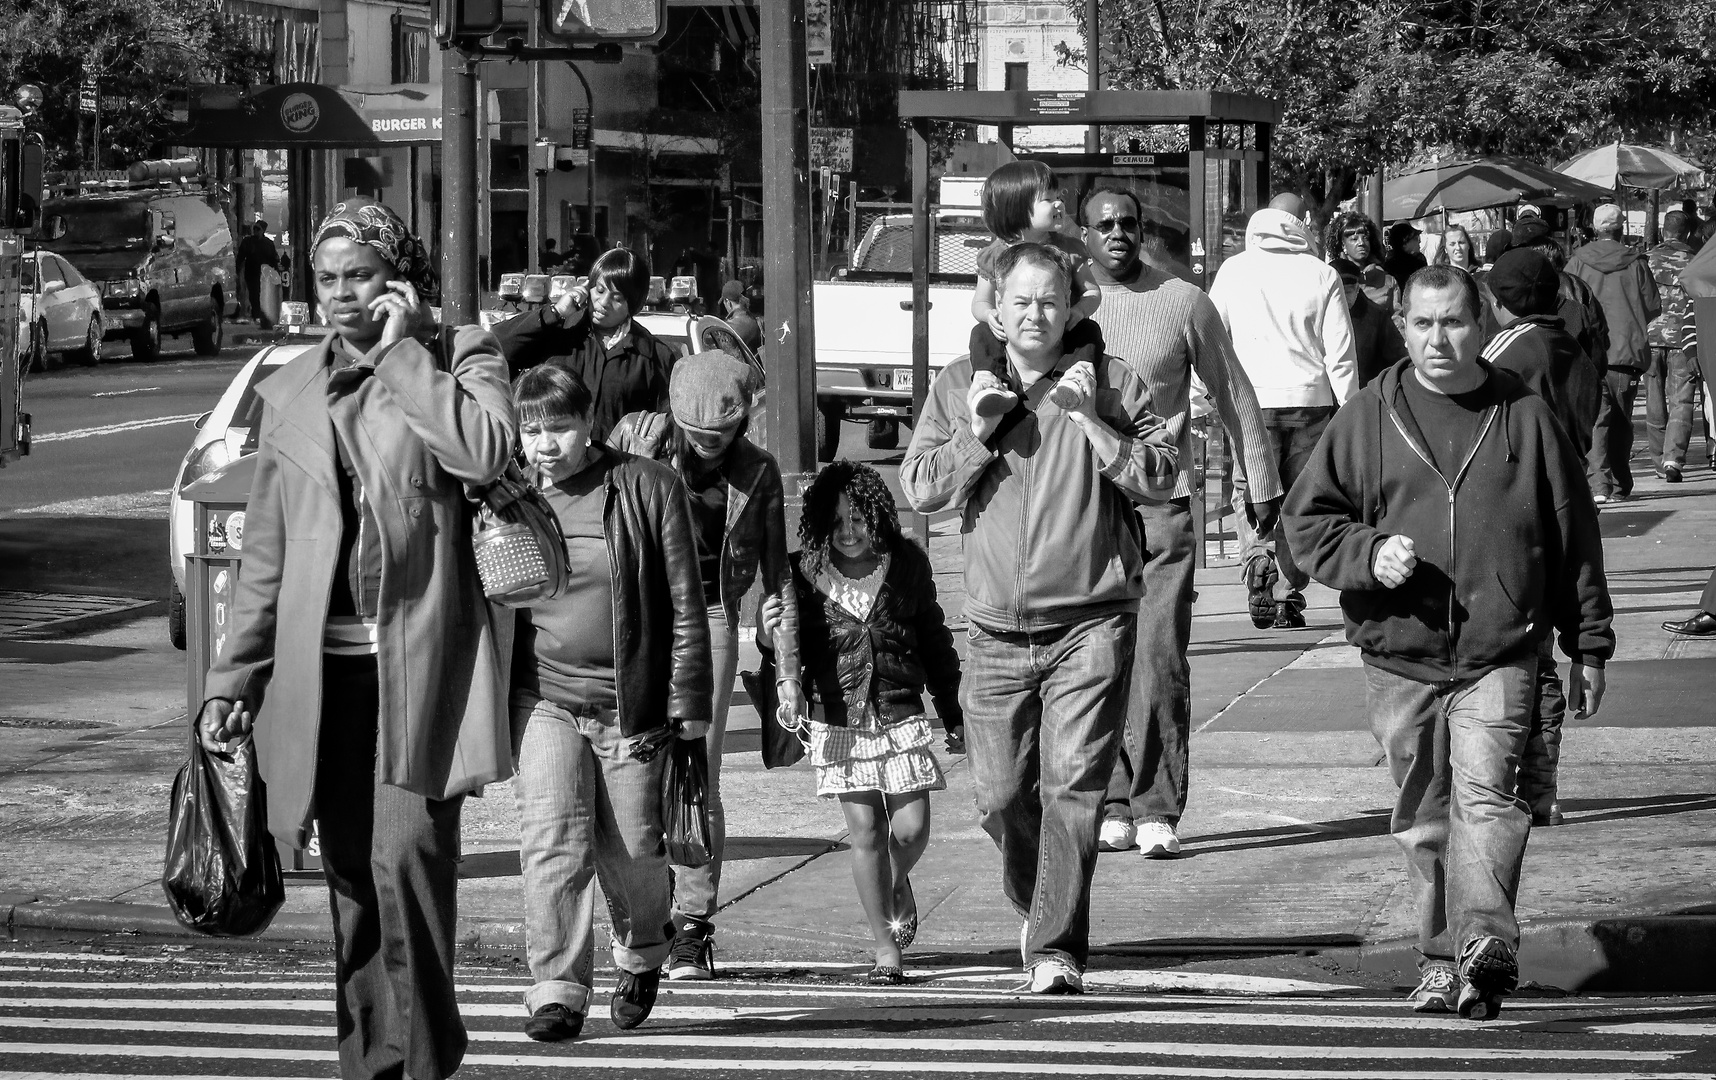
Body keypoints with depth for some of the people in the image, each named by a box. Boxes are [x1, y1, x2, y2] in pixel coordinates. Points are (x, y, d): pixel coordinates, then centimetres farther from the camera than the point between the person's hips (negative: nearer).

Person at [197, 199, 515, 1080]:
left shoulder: (459, 358, 4)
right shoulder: (289, 393, 15)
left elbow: (485, 451, -19)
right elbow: (264, 558, 17)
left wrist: (401, 352, -10)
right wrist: (231, 681, 13)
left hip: (419, 665, -4)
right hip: (321, 669, 4)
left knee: (406, 854, -15)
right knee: (352, 877, 6)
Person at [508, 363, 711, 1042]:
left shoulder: (649, 489, -4)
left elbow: (684, 603, -1)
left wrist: (689, 701, -4)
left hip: (631, 704, -1)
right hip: (544, 699, 1)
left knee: (631, 850, 6)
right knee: (552, 841, -13)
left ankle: (642, 955, 36)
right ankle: (558, 990, -7)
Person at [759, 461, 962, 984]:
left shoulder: (907, 563, 1)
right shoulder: (804, 572, -4)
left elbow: (934, 639, 12)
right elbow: (790, 650, 2)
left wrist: (952, 710, 15)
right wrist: (769, 635, -22)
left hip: (901, 716, 1)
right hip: (838, 720, -1)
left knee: (911, 828, -3)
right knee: (865, 832, -1)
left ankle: (898, 881, 34)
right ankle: (885, 946, 10)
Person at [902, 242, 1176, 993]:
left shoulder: (1111, 383, 2)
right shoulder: (958, 385, 10)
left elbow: (1160, 479, -6)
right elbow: (918, 489, 4)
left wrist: (1092, 421, -16)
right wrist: (979, 432, -9)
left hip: (1090, 621, -3)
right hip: (998, 629, 3)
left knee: (1072, 785, -13)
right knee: (1000, 796, 8)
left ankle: (1057, 950, -11)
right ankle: (1036, 909, 35)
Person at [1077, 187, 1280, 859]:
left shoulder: (1184, 302, 2)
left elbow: (1233, 394, 11)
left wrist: (1261, 482, 14)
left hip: (1161, 502, -2)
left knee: (1160, 658, -8)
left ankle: (1157, 811, -6)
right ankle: (1112, 808, 10)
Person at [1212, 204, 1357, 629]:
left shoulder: (1234, 269, 6)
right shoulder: (1322, 275, 4)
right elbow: (1341, 354, 2)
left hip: (1253, 400, 0)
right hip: (1310, 399, 0)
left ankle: (1260, 558, -21)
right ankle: (1287, 595, 6)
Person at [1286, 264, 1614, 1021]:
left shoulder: (1524, 418, 4)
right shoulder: (1367, 419, 5)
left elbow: (1574, 534, 11)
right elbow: (1307, 518, 10)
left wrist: (1588, 645, 12)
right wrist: (1368, 555, -11)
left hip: (1499, 654, -2)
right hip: (1399, 655, 2)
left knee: (1484, 794, -19)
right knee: (1423, 819, 8)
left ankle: (1487, 947, -27)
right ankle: (1443, 960, 18)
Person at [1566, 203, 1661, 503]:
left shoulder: (1577, 262, 0)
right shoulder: (1636, 263, -1)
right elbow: (1654, 307, 3)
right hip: (1627, 351, 1)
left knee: (1595, 418, -2)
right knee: (1621, 420, 11)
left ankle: (1598, 483, -17)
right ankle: (1620, 486, 15)